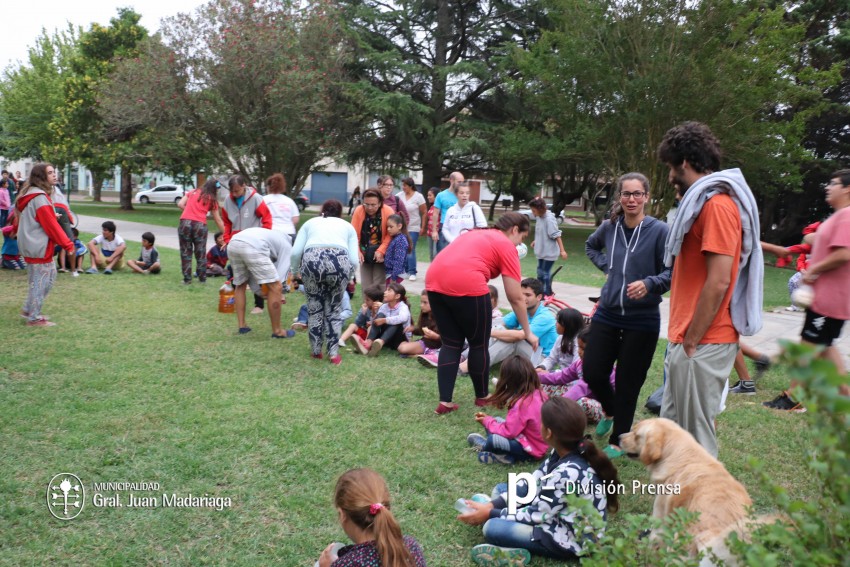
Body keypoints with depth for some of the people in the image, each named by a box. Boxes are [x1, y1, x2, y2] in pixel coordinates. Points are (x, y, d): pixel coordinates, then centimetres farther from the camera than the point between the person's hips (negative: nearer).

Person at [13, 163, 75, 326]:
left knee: (48, 275, 16)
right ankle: (34, 318, 8)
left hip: (32, 245, 10)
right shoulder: (40, 197, -17)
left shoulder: (30, 195, 14)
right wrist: (67, 244, -17)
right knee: (40, 280, -1)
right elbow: (51, 225, -19)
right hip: (39, 246, -10)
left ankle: (29, 310, 23)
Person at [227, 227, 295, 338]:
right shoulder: (287, 247, 23)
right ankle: (277, 331, 10)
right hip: (252, 247, -8)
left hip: (232, 244, 8)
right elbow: (278, 281, 11)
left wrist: (263, 292, 36)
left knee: (240, 285, 29)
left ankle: (242, 326, 29)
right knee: (275, 288, 3)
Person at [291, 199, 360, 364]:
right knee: (333, 309, 17)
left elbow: (296, 252, 14)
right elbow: (354, 259, 15)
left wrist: (295, 271, 32)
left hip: (312, 259, 0)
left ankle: (316, 350, 26)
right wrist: (348, 277, 34)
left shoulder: (310, 222, 30)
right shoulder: (347, 226, 30)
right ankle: (334, 353, 14)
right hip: (340, 260, 0)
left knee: (314, 307, 18)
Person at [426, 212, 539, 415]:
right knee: (479, 345, 14)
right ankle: (482, 397, 30)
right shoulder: (506, 246, 9)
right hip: (466, 285, -7)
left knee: (450, 344, 17)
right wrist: (527, 332, 15)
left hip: (434, 281, 7)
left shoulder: (476, 234, 30)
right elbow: (516, 297, 6)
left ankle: (445, 402, 15)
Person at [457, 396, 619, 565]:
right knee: (501, 489, 10)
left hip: (572, 538, -9)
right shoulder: (566, 450, -7)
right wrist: (494, 504, -7)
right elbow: (533, 481, 2)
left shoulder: (567, 474, -34)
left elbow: (537, 515, -22)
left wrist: (490, 513, -12)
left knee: (492, 528, -24)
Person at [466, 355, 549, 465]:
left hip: (531, 450, -9)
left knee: (494, 439, -27)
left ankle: (484, 445, 7)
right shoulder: (538, 393, -1)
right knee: (497, 421, 12)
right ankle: (506, 455, -5)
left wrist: (487, 421, -5)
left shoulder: (521, 403, -27)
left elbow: (508, 432, -20)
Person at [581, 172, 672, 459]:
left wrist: (648, 284, -29)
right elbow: (591, 246, 24)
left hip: (642, 321, -4)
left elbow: (672, 273, -12)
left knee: (628, 383, 6)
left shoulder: (660, 231, -12)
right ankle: (610, 411, 40)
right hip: (606, 315, 4)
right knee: (593, 373, 6)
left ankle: (618, 441, 27)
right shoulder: (609, 226, 2)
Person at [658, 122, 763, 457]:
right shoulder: (705, 202, 16)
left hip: (702, 345, -10)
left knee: (695, 437, 1)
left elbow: (718, 283, -21)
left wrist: (691, 341, -16)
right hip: (689, 340, 10)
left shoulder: (717, 204, -16)